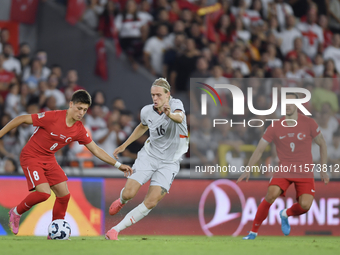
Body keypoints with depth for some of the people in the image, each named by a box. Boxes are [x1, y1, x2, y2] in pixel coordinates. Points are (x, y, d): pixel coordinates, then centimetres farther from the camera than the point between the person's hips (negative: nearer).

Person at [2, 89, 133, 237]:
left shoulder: (79, 130, -4)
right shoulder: (52, 117, -24)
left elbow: (96, 150, 6)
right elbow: (21, 119, -17)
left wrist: (118, 165, 2)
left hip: (49, 159, 7)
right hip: (31, 157, -7)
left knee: (64, 194, -2)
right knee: (44, 193, -23)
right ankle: (16, 212, 3)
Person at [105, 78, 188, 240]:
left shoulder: (176, 105, -16)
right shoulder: (147, 111, -3)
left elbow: (180, 118, -40)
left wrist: (171, 115, -64)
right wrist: (124, 145, 22)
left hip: (169, 163, -3)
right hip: (149, 156, 3)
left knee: (151, 202, -14)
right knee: (128, 193, -11)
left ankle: (116, 230, -3)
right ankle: (121, 201, 29)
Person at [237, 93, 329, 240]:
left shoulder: (309, 124, -6)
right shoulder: (275, 128, -4)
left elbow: (322, 144, 7)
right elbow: (259, 150, 0)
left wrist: (323, 170, 5)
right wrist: (248, 170, -12)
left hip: (305, 172, 0)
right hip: (284, 170, 0)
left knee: (305, 205, -19)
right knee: (271, 195, -26)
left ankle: (285, 214, 17)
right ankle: (254, 231, -12)